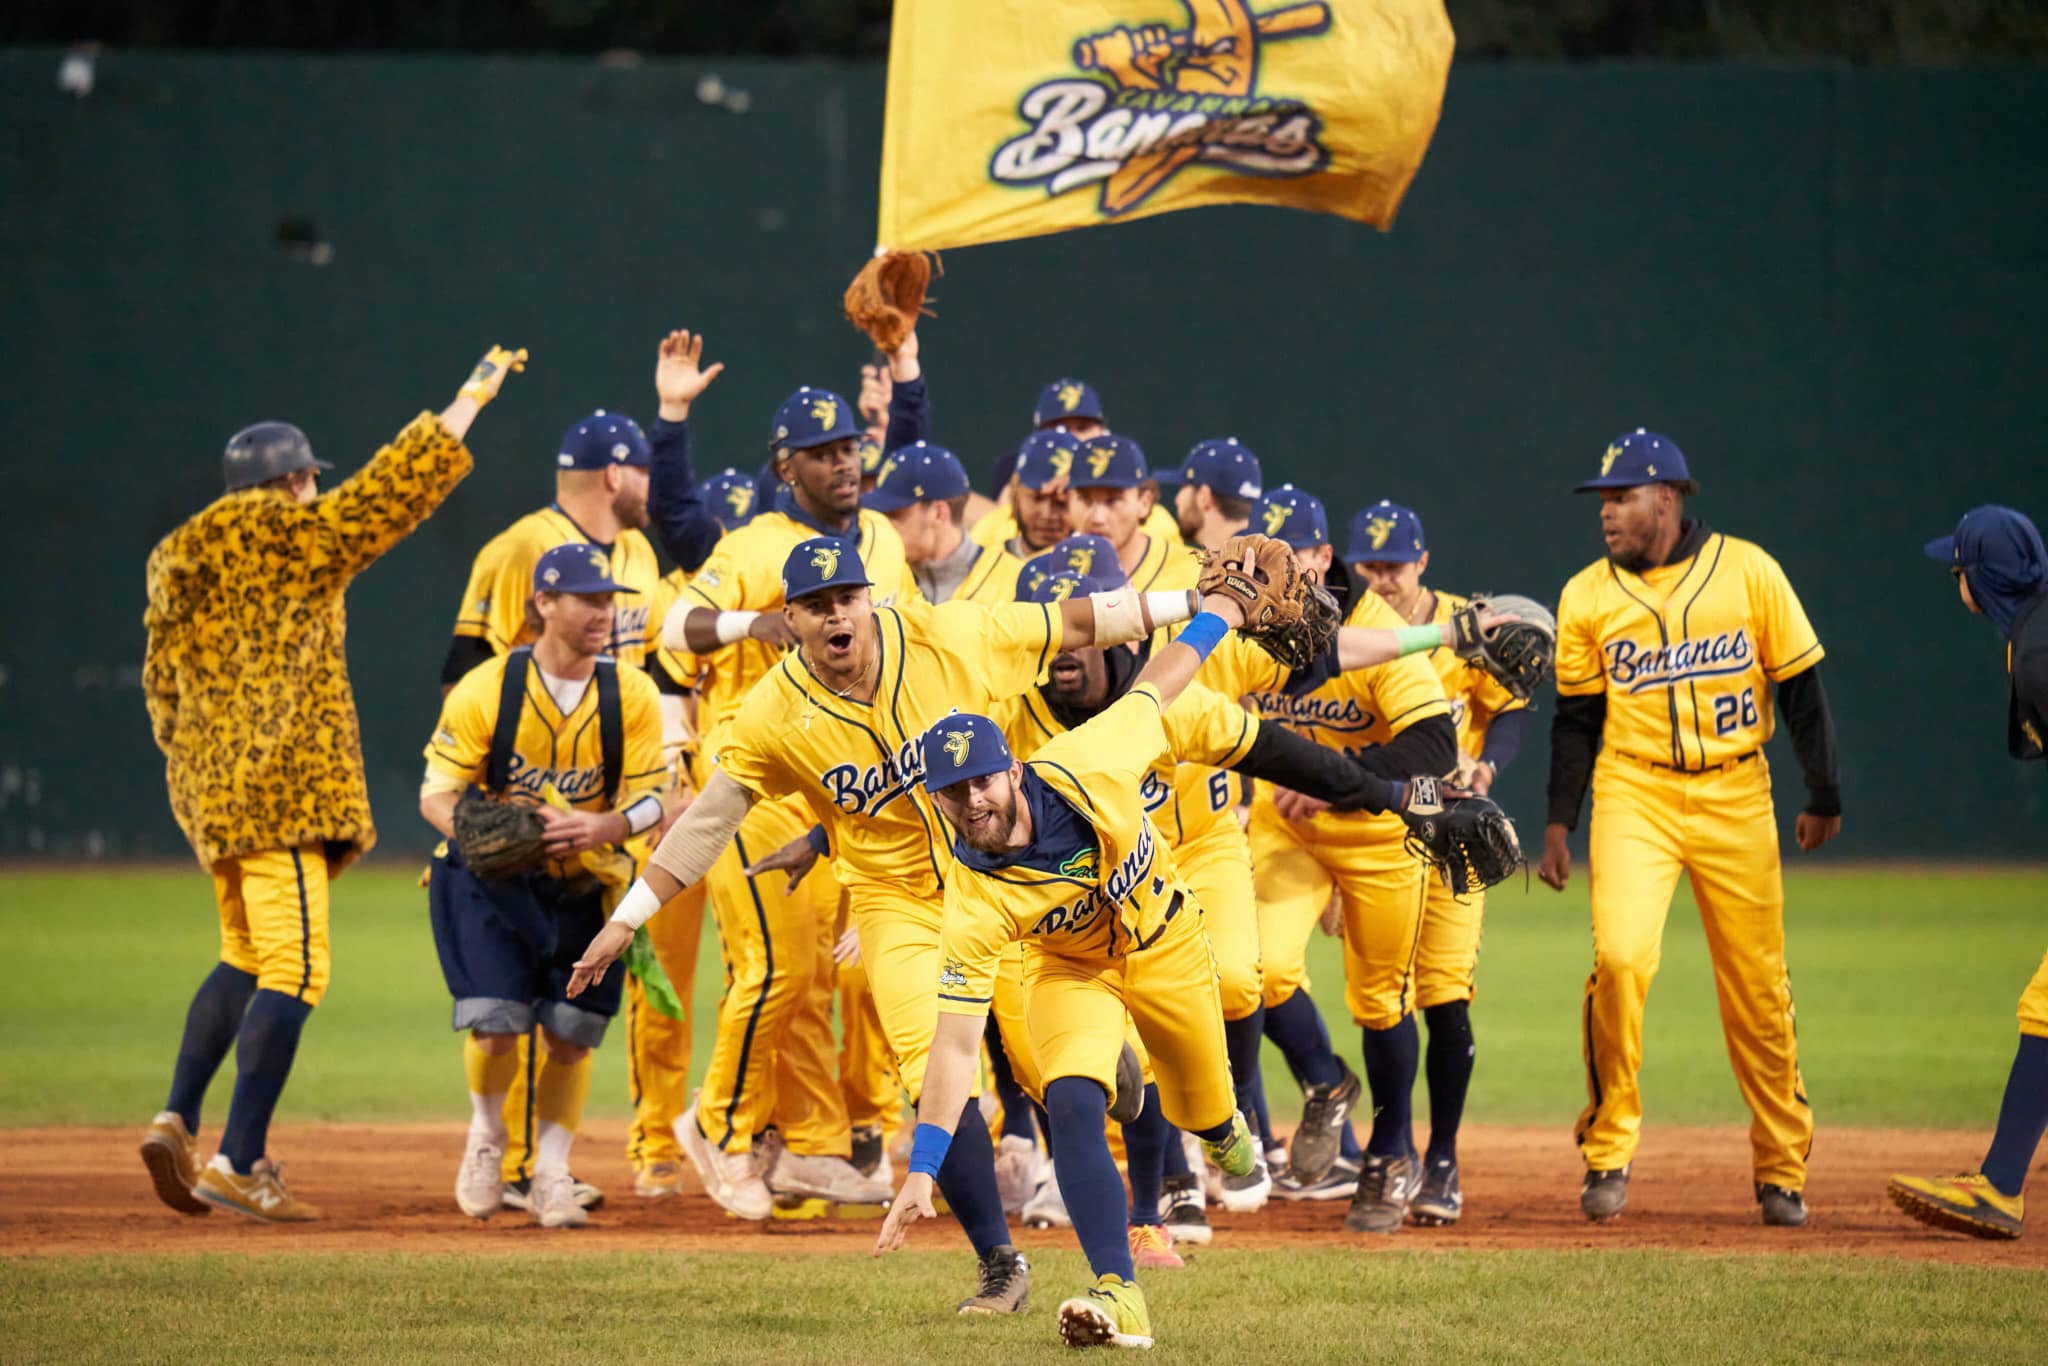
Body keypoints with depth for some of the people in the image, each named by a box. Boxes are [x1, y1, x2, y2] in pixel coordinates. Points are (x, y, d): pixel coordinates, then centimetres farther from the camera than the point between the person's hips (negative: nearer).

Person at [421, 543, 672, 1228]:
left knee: (570, 1037, -2)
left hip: (583, 887, 2)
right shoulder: (484, 690, -14)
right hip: (487, 884, -2)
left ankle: (551, 1173, 19)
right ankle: (486, 1135, 16)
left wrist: (604, 826, -32)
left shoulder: (633, 696, -9)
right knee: (495, 1023, -15)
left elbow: (651, 799, -9)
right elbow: (437, 793, -11)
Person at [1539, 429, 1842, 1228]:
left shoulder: (1748, 572, -2)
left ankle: (1781, 1169, 17)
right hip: (1634, 796, 0)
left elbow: (1800, 689, 3)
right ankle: (1608, 1152, -8)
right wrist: (1558, 823, 4)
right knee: (1620, 958, -20)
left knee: (1758, 987, 3)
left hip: (1736, 800, 0)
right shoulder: (1586, 597, 3)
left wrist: (1824, 797, 4)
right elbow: (1576, 719, 9)